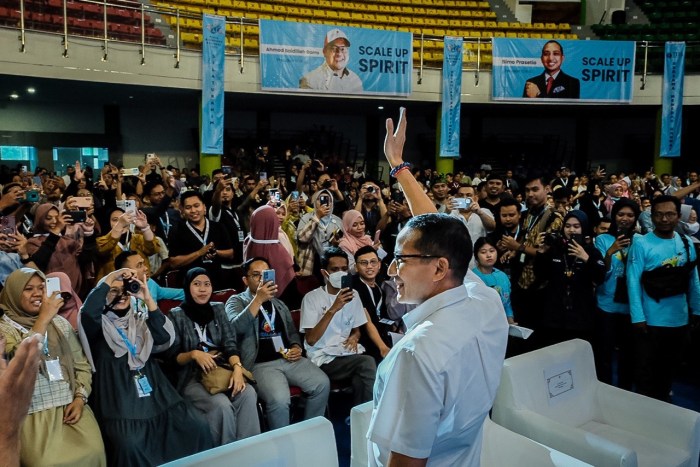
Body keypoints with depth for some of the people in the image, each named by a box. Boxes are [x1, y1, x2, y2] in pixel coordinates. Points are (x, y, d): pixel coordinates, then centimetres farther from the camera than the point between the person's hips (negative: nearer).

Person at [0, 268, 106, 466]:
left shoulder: (61, 323, 11)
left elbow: (82, 365, 12)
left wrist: (80, 398, -3)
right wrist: (43, 319, -22)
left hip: (70, 407, 3)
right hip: (33, 414, -3)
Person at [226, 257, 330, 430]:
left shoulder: (279, 303, 21)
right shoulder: (236, 301, 4)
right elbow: (236, 327, -16)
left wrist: (296, 347, 6)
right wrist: (259, 299, -22)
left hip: (289, 359, 5)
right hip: (261, 364, -5)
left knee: (322, 384, -17)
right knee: (279, 399, -31)